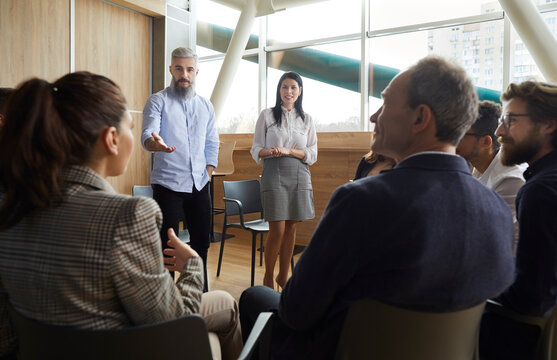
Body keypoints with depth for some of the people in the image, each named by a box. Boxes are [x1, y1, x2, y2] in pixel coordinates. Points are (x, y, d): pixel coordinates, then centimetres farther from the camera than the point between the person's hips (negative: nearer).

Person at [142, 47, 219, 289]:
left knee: (201, 242, 13)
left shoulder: (206, 106, 13)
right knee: (167, 246, -1)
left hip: (199, 186, 5)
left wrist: (208, 173, 4)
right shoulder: (158, 101, -1)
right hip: (168, 185, -4)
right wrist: (155, 143, -40)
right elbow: (148, 134, -16)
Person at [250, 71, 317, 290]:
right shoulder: (267, 116, 7)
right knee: (277, 230, -7)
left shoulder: (307, 119, 12)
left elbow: (312, 154, 6)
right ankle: (268, 277, 13)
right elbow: (256, 149, 6)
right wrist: (269, 152, -16)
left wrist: (288, 151, -10)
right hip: (274, 173, -3)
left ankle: (283, 275, 21)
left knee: (291, 227, 6)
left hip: (299, 175, 3)